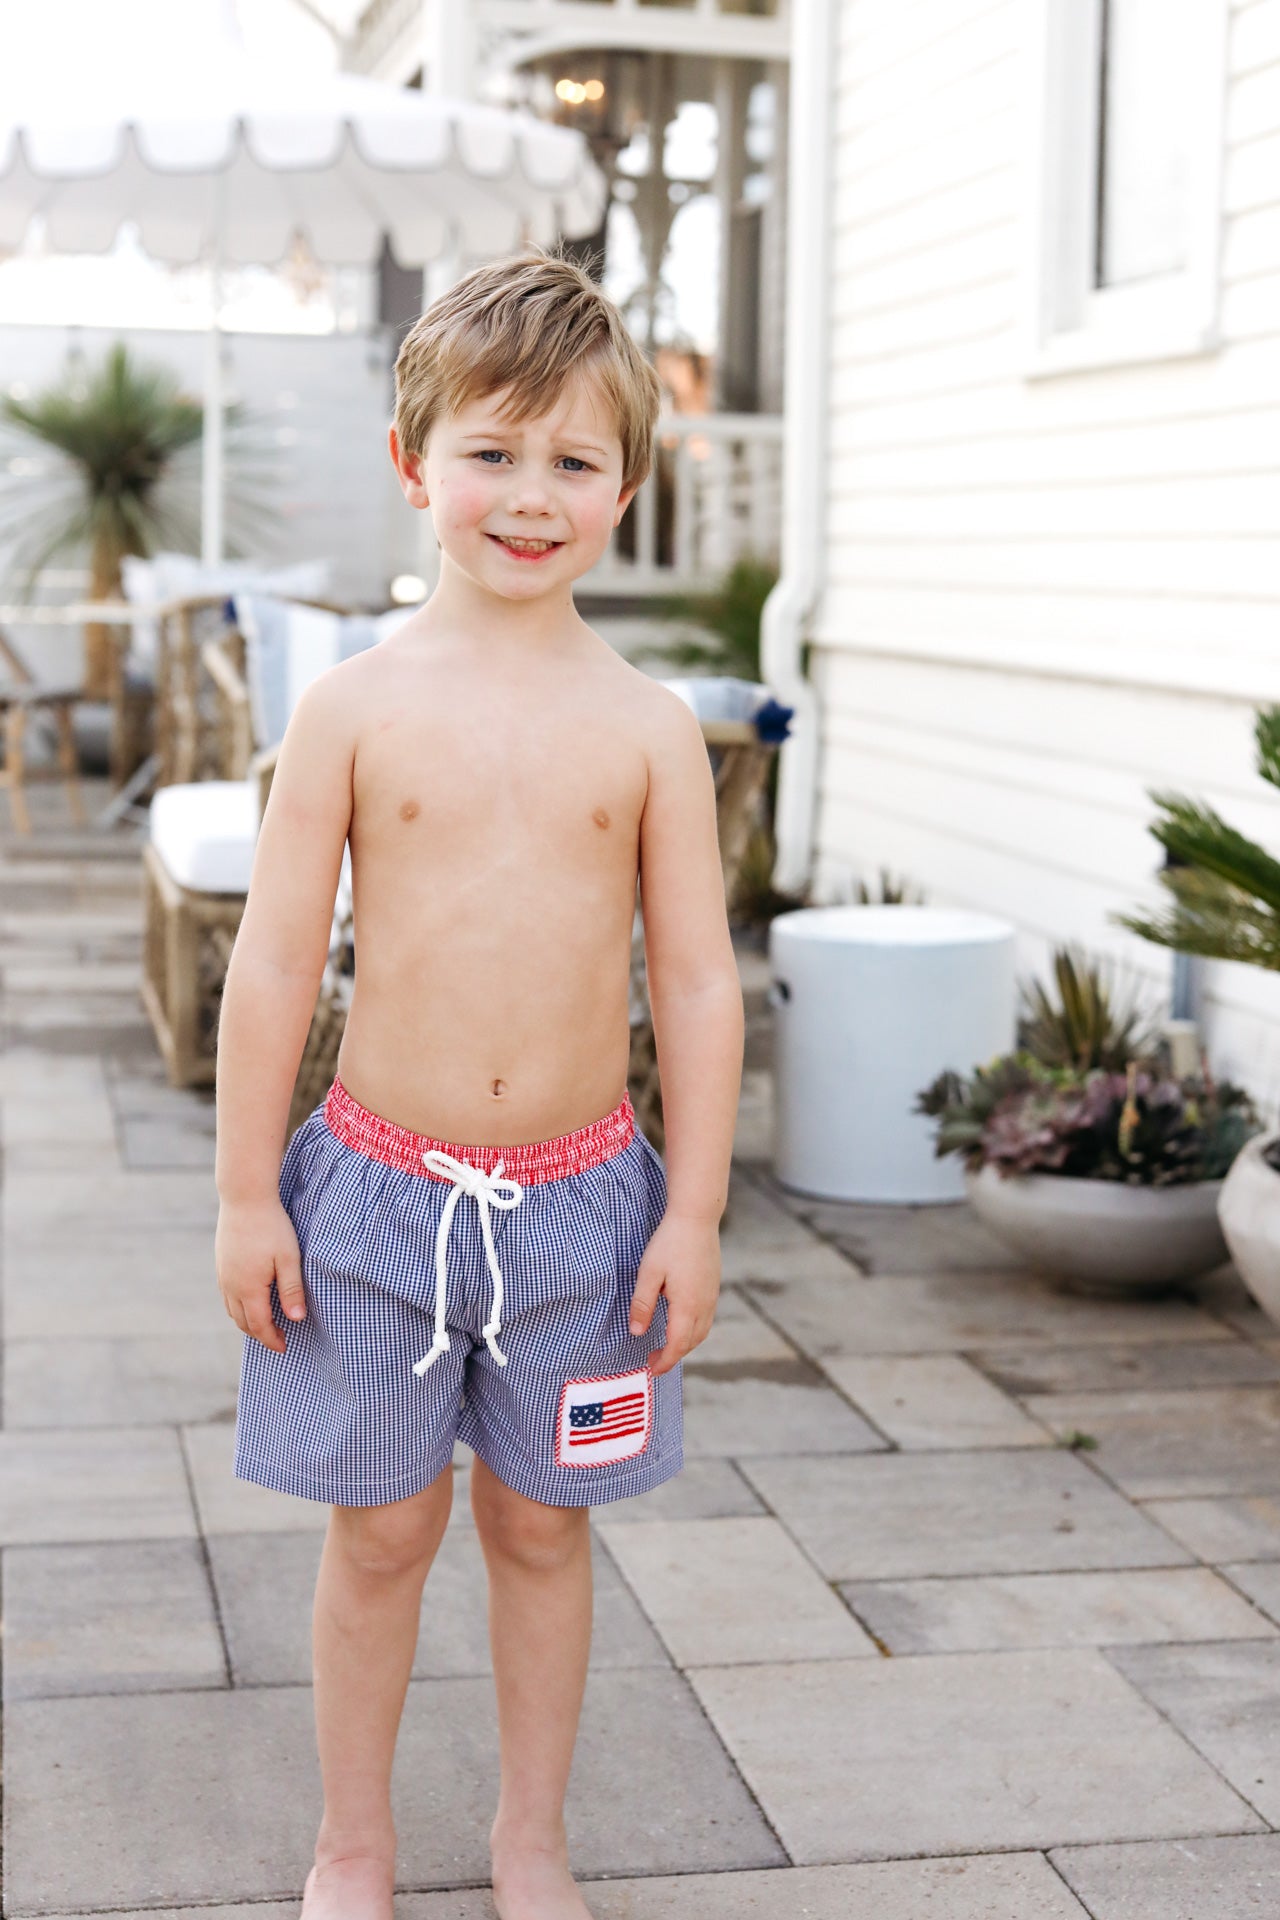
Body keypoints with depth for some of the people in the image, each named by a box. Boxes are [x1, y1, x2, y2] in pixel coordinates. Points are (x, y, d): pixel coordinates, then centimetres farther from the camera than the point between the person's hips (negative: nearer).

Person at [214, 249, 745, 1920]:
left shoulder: (648, 725, -2)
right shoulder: (356, 706, -5)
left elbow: (698, 980, 0)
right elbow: (274, 960, -3)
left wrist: (694, 1213, -2)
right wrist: (246, 1194, -3)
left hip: (580, 1196, 1)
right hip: (381, 1186, -1)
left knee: (541, 1525, 14)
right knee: (382, 1530, 11)